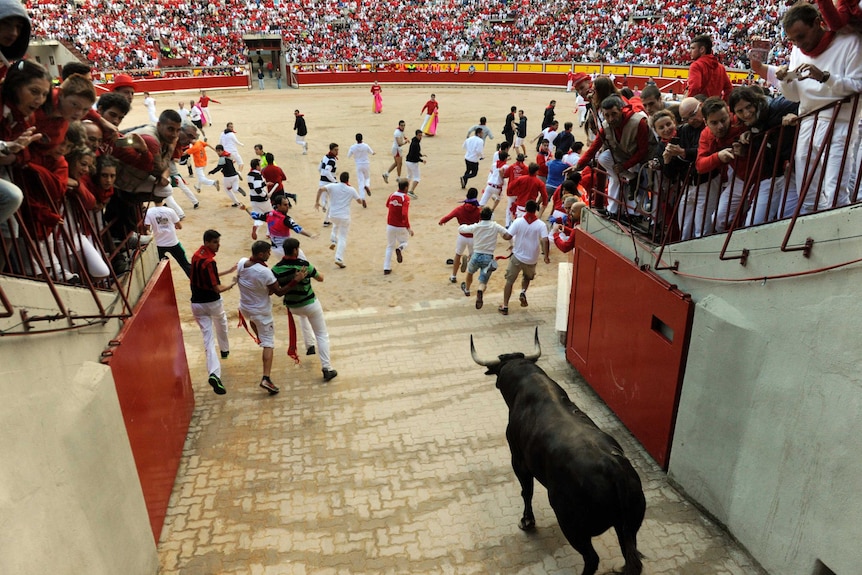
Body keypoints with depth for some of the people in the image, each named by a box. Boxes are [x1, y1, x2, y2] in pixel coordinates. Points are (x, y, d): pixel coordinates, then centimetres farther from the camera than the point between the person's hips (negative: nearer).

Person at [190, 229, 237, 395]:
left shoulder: (196, 255, 3)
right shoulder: (209, 261, -22)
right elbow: (217, 288, -23)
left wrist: (228, 271, 18)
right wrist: (233, 284, -8)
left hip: (197, 303, 5)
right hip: (212, 302, -5)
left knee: (208, 337, 1)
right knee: (221, 325, 27)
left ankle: (214, 373, -12)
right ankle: (224, 350, 51)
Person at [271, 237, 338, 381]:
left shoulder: (276, 269, -14)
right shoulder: (304, 265, -21)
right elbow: (320, 278, -4)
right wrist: (316, 270, 16)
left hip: (292, 306, 4)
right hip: (310, 304, -4)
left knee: (303, 315, 41)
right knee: (322, 335, 6)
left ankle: (310, 345, 42)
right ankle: (327, 369, 1)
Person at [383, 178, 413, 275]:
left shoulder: (392, 195, 1)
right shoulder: (406, 198, -16)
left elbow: (387, 205, 23)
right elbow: (405, 214, -26)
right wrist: (408, 227, -23)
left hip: (390, 225, 4)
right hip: (401, 227, -4)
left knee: (390, 247, 16)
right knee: (404, 242, 22)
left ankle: (386, 268, 12)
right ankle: (399, 249, -13)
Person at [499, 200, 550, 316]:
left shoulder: (518, 221, -9)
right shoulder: (541, 225, -8)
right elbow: (545, 240, -17)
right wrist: (546, 256, -10)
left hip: (517, 256, -1)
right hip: (532, 259, 1)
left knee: (509, 281, 9)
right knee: (527, 277, 29)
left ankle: (505, 307, 8)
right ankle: (523, 292, 2)